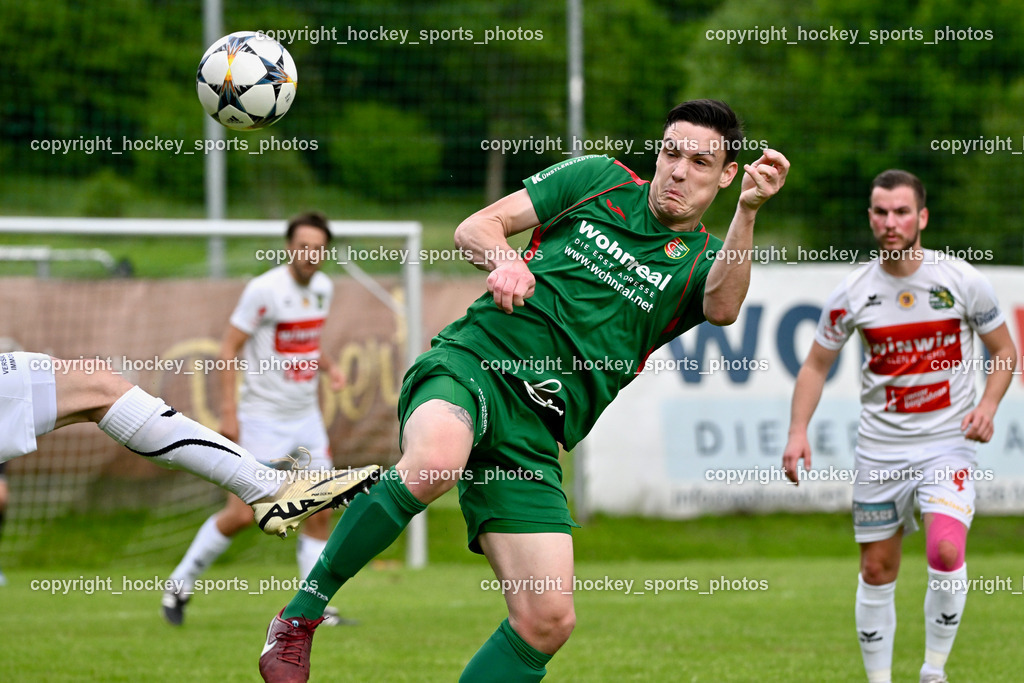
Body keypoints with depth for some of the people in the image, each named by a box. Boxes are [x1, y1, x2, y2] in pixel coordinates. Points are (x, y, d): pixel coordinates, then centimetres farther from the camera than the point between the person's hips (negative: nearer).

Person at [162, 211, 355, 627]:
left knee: (320, 514, 0)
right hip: (263, 419, -7)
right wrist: (228, 412, -18)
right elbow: (229, 348, -13)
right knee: (241, 515, -8)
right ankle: (180, 585, 11)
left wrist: (328, 366, 2)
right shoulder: (265, 290, -16)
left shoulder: (323, 287, 6)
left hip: (306, 418, 7)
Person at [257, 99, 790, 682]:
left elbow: (722, 307, -11)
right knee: (434, 463, -37)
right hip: (473, 362, -3)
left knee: (550, 619, -9)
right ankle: (300, 617, -24)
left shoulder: (702, 259, 14)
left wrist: (748, 212, -26)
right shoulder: (599, 179, 14)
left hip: (534, 436, 3)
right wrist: (504, 259, -12)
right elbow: (476, 227, 12)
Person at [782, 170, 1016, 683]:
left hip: (948, 442, -2)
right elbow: (816, 365, 8)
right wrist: (798, 431, -5)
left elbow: (1003, 351, 7)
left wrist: (988, 405, -11)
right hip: (879, 446, 2)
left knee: (946, 551, -21)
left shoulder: (961, 281, -6)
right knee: (877, 570, 5)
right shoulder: (852, 293, -3)